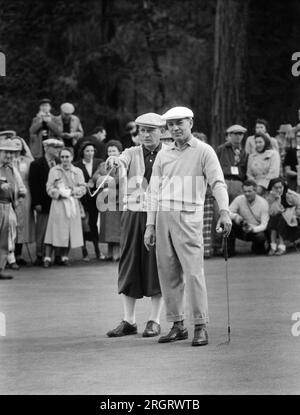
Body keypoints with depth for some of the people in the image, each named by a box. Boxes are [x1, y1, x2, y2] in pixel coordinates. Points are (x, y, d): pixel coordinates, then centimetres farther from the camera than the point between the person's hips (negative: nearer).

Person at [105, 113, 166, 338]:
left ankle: (155, 321, 8)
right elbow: (122, 162, -13)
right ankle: (129, 321, 10)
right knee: (130, 266, 3)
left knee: (157, 267, 0)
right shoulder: (133, 153, 8)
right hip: (134, 214, 3)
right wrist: (114, 161, -38)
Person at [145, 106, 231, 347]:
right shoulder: (163, 156, 15)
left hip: (188, 218, -5)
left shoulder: (204, 151, 1)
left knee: (193, 271, -11)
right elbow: (154, 191, 16)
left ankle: (201, 327, -9)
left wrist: (224, 212, -25)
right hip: (163, 217, 5)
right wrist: (150, 225, 11)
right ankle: (177, 325, 12)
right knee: (168, 273, 5)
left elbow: (218, 183, -10)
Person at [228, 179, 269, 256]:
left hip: (256, 230, -1)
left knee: (261, 237, -36)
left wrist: (253, 229, -40)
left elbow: (264, 225, -19)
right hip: (242, 230, 1)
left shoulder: (263, 203, -15)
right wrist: (235, 216, -37)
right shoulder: (239, 199, -9)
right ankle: (230, 250, -14)